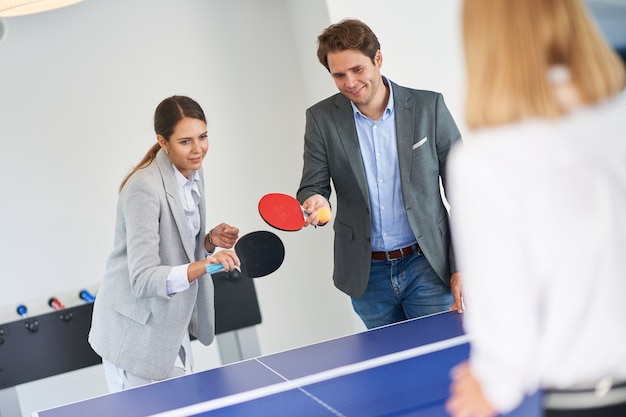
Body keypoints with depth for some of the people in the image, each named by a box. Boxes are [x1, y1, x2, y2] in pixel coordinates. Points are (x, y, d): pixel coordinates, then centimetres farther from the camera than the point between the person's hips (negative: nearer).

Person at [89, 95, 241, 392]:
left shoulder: (193, 173, 2)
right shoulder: (144, 188, -25)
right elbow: (143, 279, -29)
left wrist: (210, 241, -7)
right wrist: (203, 266, -42)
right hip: (136, 332, -8)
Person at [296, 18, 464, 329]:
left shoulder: (428, 107, -4)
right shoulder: (321, 119, 0)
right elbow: (312, 185, 2)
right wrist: (315, 202, -24)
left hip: (427, 265, -2)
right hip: (367, 274, 2)